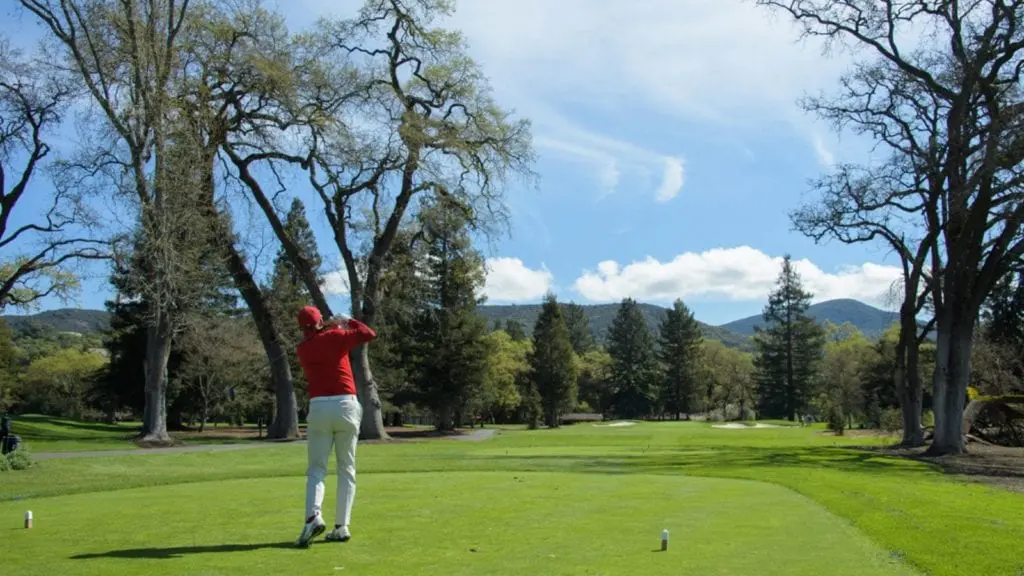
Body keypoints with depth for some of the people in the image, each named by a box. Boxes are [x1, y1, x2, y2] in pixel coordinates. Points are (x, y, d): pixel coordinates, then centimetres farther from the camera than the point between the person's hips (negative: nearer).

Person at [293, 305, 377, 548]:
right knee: (346, 470, 8)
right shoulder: (334, 337, -1)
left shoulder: (302, 349, 10)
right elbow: (369, 334, -6)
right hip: (346, 405, -1)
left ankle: (313, 516, -20)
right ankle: (341, 526, 4)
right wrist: (348, 321, 8)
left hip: (319, 408, 1)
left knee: (316, 469, 4)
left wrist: (330, 328, 26)